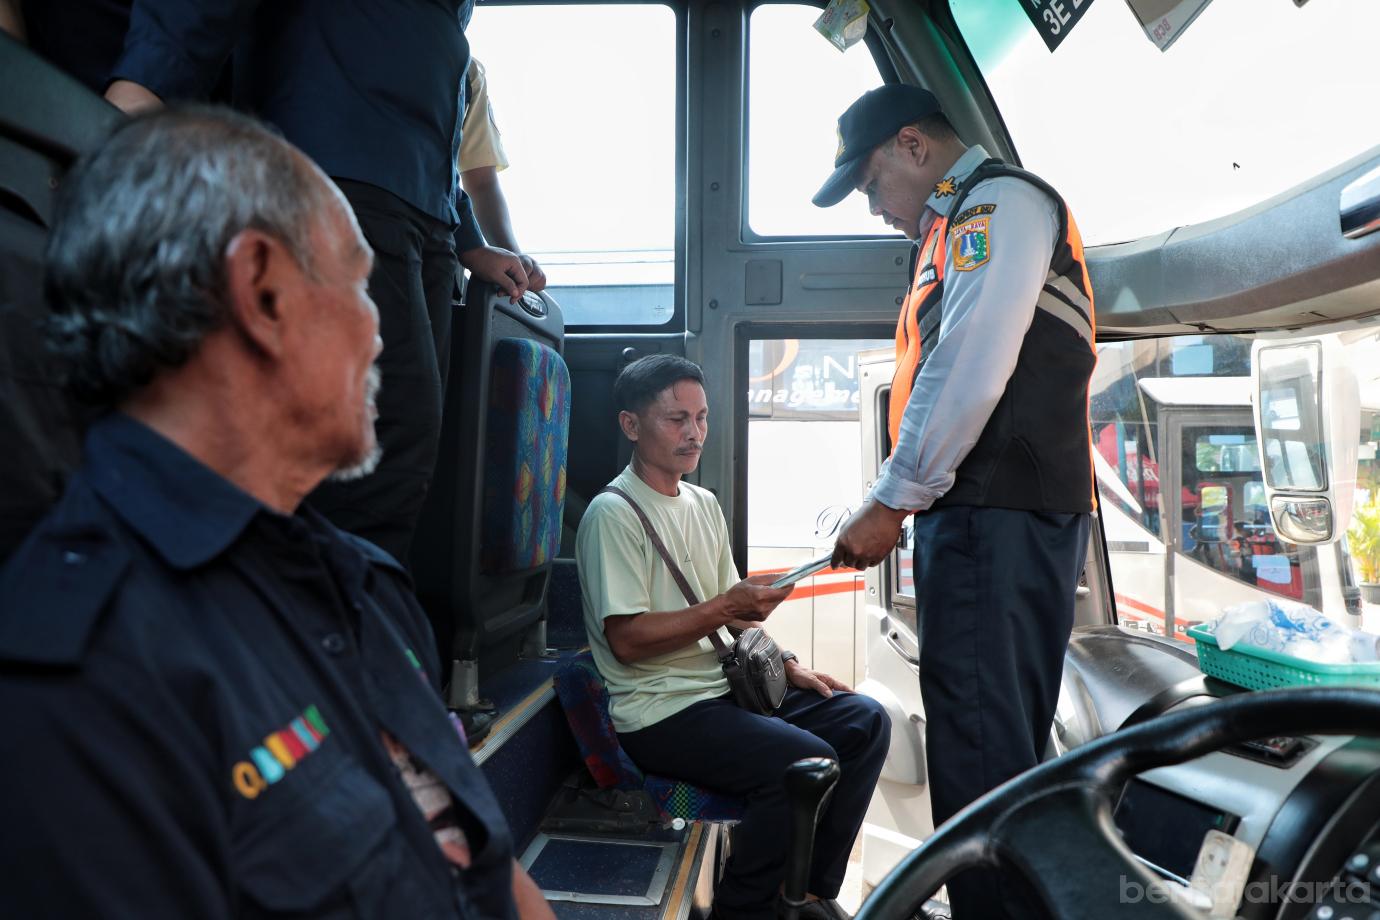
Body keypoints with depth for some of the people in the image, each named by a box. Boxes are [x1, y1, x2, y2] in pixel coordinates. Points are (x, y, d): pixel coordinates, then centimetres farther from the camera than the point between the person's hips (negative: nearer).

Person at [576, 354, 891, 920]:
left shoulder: (704, 504, 14)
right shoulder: (613, 514, -13)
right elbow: (627, 639, -18)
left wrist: (784, 665, 7)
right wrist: (724, 608, -22)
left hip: (726, 686, 9)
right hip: (661, 711, -9)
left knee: (865, 721, 0)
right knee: (808, 761, -26)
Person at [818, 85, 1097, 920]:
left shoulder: (999, 201, -3)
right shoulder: (959, 224, 26)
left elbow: (970, 371, -17)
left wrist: (892, 502, -14)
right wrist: (911, 505, 16)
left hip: (1000, 514, -10)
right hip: (982, 513, 10)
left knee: (979, 744, -9)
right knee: (1002, 740, 14)